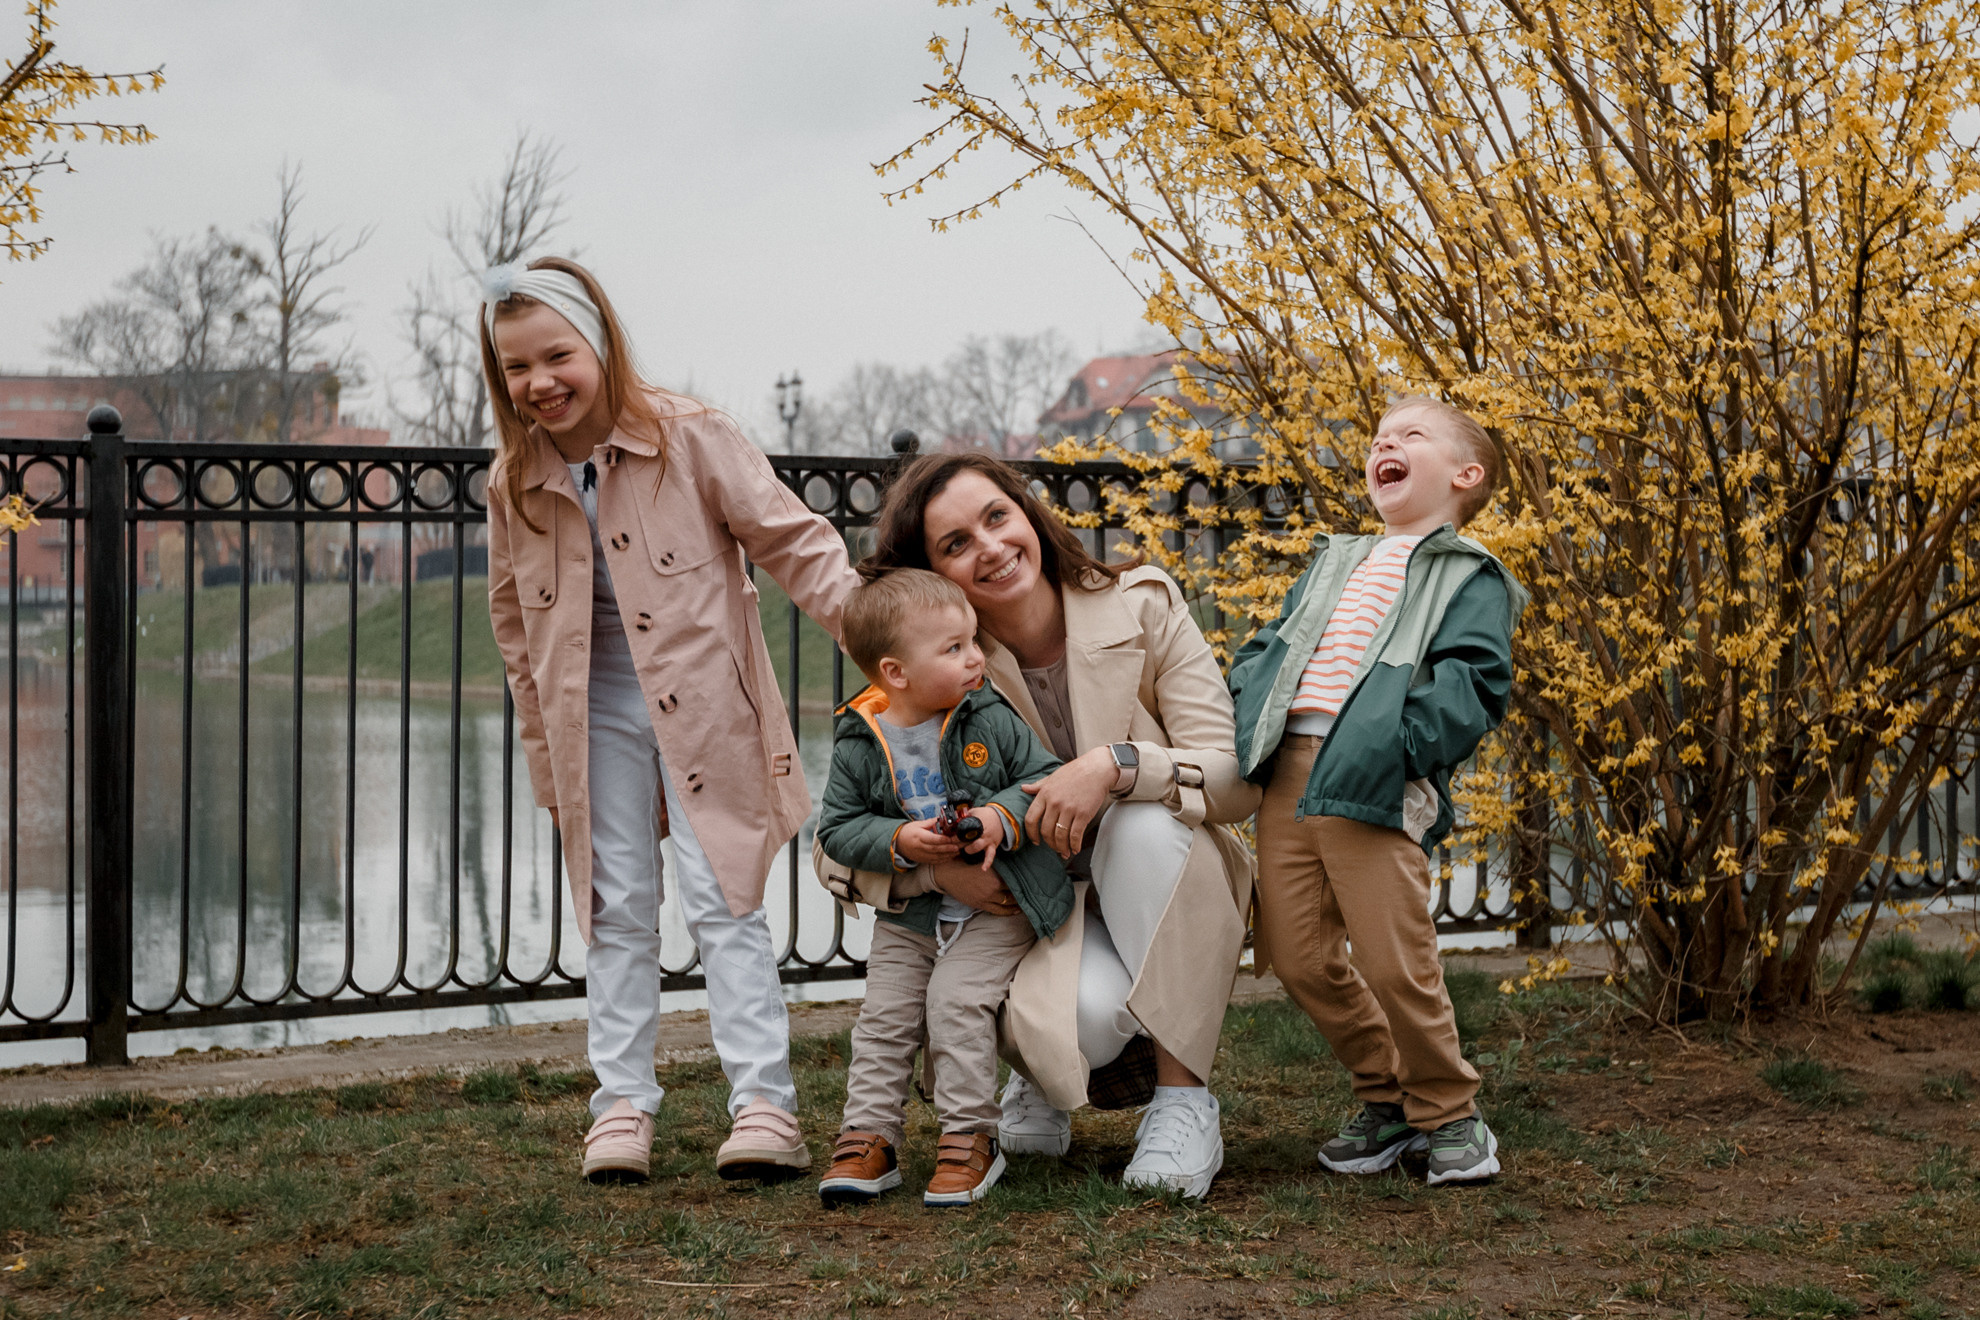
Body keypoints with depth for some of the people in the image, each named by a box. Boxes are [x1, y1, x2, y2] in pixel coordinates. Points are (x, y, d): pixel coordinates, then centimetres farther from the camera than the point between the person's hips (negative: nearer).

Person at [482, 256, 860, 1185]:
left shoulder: (690, 439, -11)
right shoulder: (513, 484, 1)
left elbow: (792, 540, -8)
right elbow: (517, 624, 12)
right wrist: (546, 757, 12)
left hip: (701, 708, -4)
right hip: (597, 717, 4)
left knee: (721, 901, -6)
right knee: (617, 910, 7)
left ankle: (764, 1105, -3)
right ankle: (622, 1104, 14)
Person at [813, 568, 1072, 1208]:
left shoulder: (990, 720, -7)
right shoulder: (860, 745, -7)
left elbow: (1047, 778, -2)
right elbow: (837, 827, -4)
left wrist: (1003, 817, -20)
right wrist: (898, 841, -21)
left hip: (995, 908, -2)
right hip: (909, 915, 2)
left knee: (957, 1003, -15)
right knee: (884, 1015, -1)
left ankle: (970, 1138, -5)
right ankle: (868, 1140, 8)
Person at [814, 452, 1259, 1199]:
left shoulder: (1142, 606, -10)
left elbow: (1236, 780, -16)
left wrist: (1115, 764, -33)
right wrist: (938, 868, -25)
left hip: (1167, 917, 1)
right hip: (1032, 917, -1)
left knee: (1146, 819, -33)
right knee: (1090, 1013, -35)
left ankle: (1182, 1099, -22)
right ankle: (1043, 1076, 6)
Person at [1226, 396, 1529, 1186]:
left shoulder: (1468, 578, 6)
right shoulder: (1334, 563, 28)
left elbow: (1471, 683, -7)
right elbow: (1268, 649, 26)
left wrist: (1397, 747, -21)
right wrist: (1239, 725, 7)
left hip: (1373, 788, -7)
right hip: (1287, 774, 7)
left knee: (1395, 964, -10)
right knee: (1298, 958, 5)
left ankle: (1448, 1114, 11)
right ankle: (1387, 1100, 22)